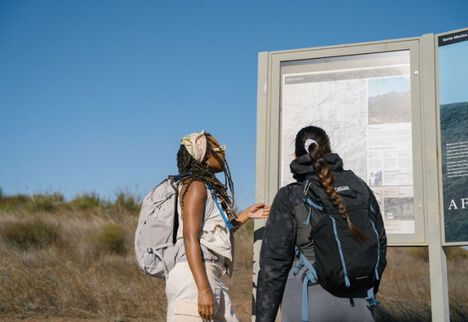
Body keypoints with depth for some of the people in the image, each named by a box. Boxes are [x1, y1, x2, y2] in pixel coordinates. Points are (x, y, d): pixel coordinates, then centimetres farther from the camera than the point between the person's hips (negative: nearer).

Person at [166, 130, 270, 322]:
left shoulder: (210, 190, 21)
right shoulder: (196, 186, -5)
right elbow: (190, 239, -15)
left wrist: (246, 215, 27)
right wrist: (203, 289, -23)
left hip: (211, 279, 9)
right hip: (194, 278, -9)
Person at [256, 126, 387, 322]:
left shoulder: (289, 197, -5)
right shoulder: (358, 186, 5)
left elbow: (273, 264, -8)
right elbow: (379, 242, 12)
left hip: (309, 299, -3)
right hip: (356, 301, 3)